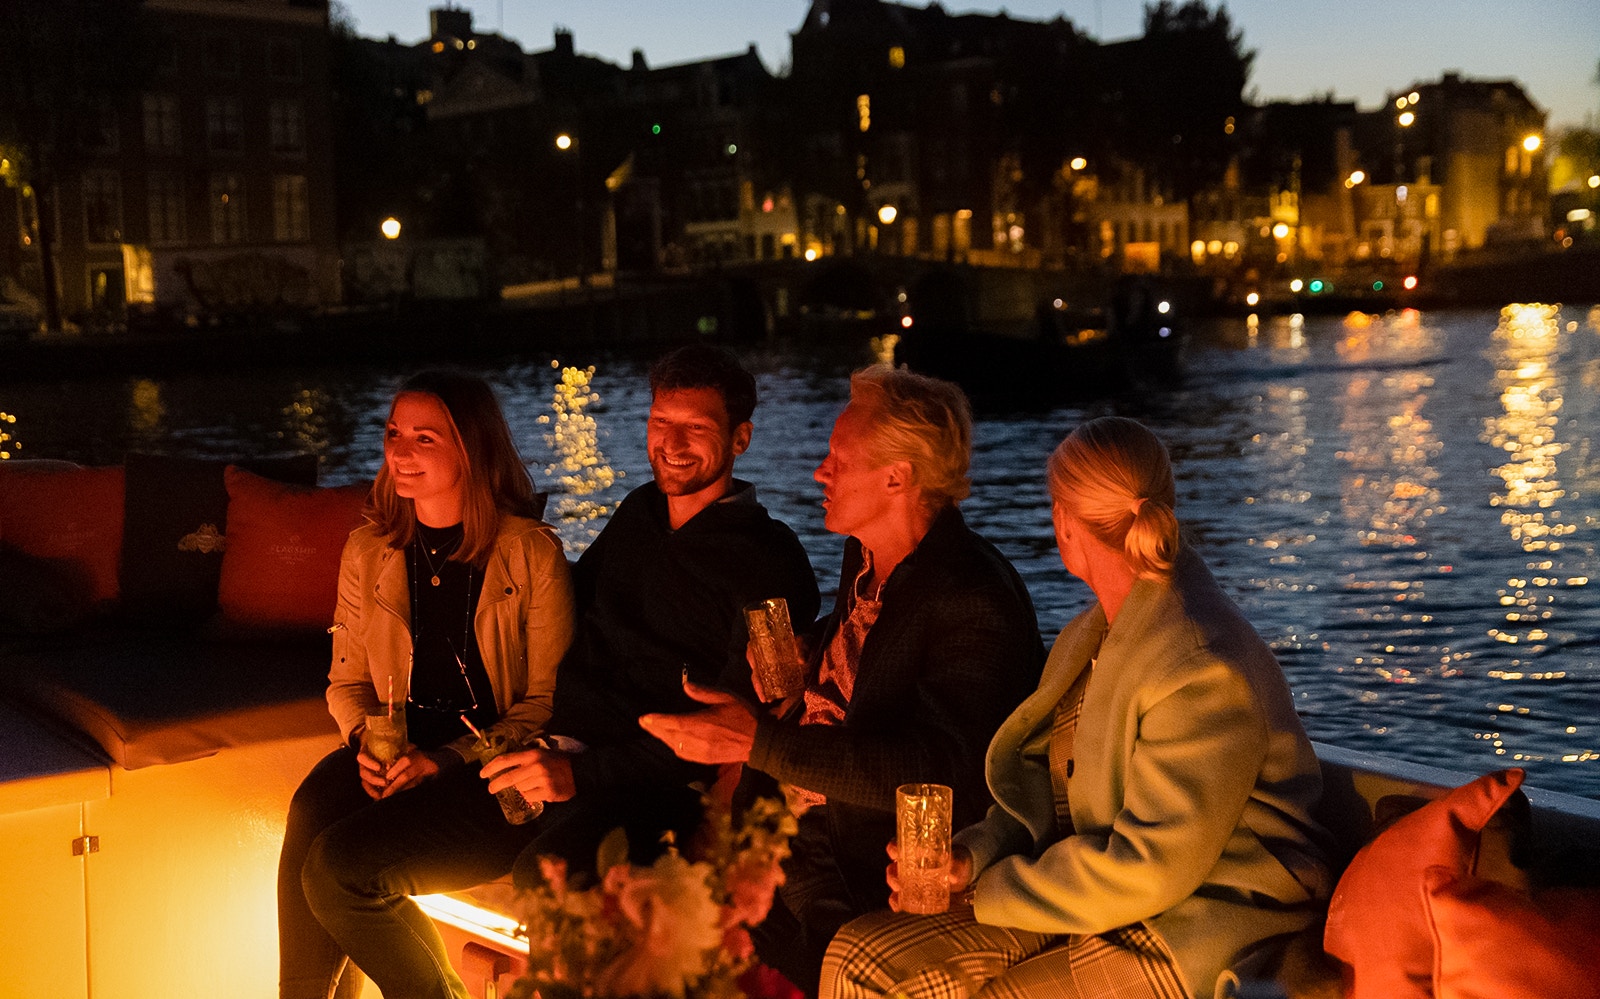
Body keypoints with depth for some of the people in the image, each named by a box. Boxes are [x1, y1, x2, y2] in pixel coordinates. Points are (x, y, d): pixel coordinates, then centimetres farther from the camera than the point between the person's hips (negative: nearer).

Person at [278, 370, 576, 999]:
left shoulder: (532, 553, -6)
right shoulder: (367, 551, 10)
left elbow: (548, 701, -5)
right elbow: (348, 679, 18)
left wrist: (448, 760, -15)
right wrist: (365, 740, -4)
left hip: (494, 777, -5)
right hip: (397, 755, 5)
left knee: (340, 867, -25)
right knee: (309, 814, -28)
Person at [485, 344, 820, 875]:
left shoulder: (769, 561, -6)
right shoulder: (638, 512, 17)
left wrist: (583, 772, -20)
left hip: (661, 786, -7)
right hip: (563, 754, 7)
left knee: (544, 871, -38)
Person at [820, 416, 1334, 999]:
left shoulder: (1205, 671, -21)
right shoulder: (1089, 637, 11)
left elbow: (1148, 868, -23)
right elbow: (1043, 783, 15)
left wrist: (989, 890, -14)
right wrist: (974, 855, -6)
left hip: (1189, 932, -9)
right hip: (1090, 899, 9)